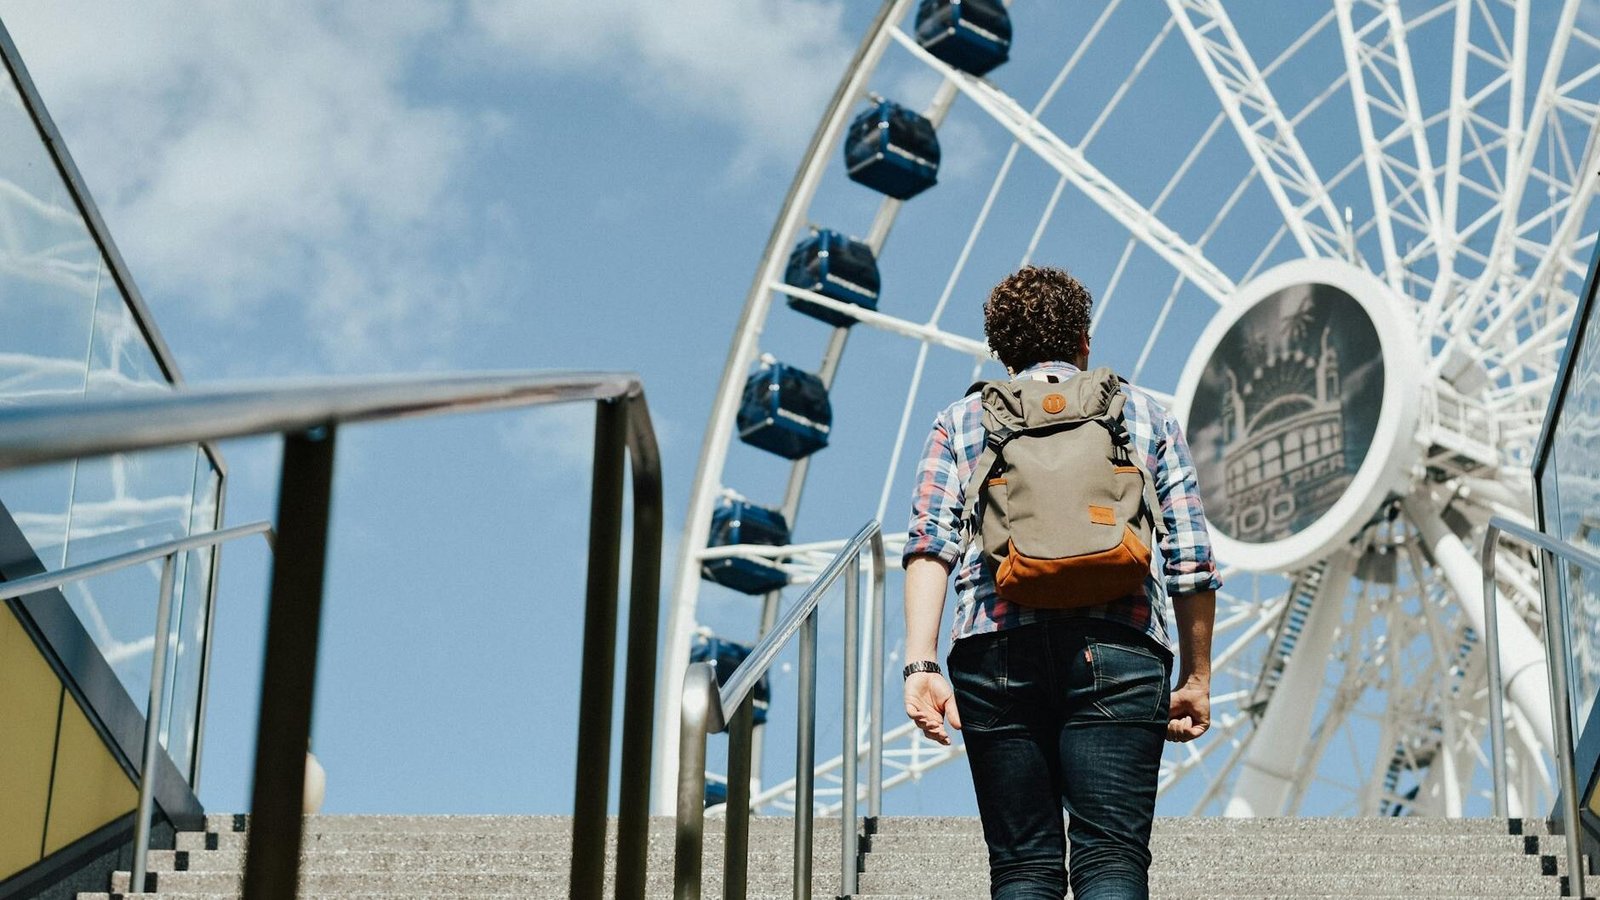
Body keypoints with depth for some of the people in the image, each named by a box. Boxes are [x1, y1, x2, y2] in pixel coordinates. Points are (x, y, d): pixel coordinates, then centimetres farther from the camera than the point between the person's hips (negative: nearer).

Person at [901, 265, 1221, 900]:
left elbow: (930, 545, 3)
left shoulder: (962, 420, 20)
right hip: (1117, 651, -1)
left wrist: (921, 665, -3)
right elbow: (1192, 563, 13)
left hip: (997, 653, 1)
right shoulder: (1146, 416, 20)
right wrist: (1196, 679, 20)